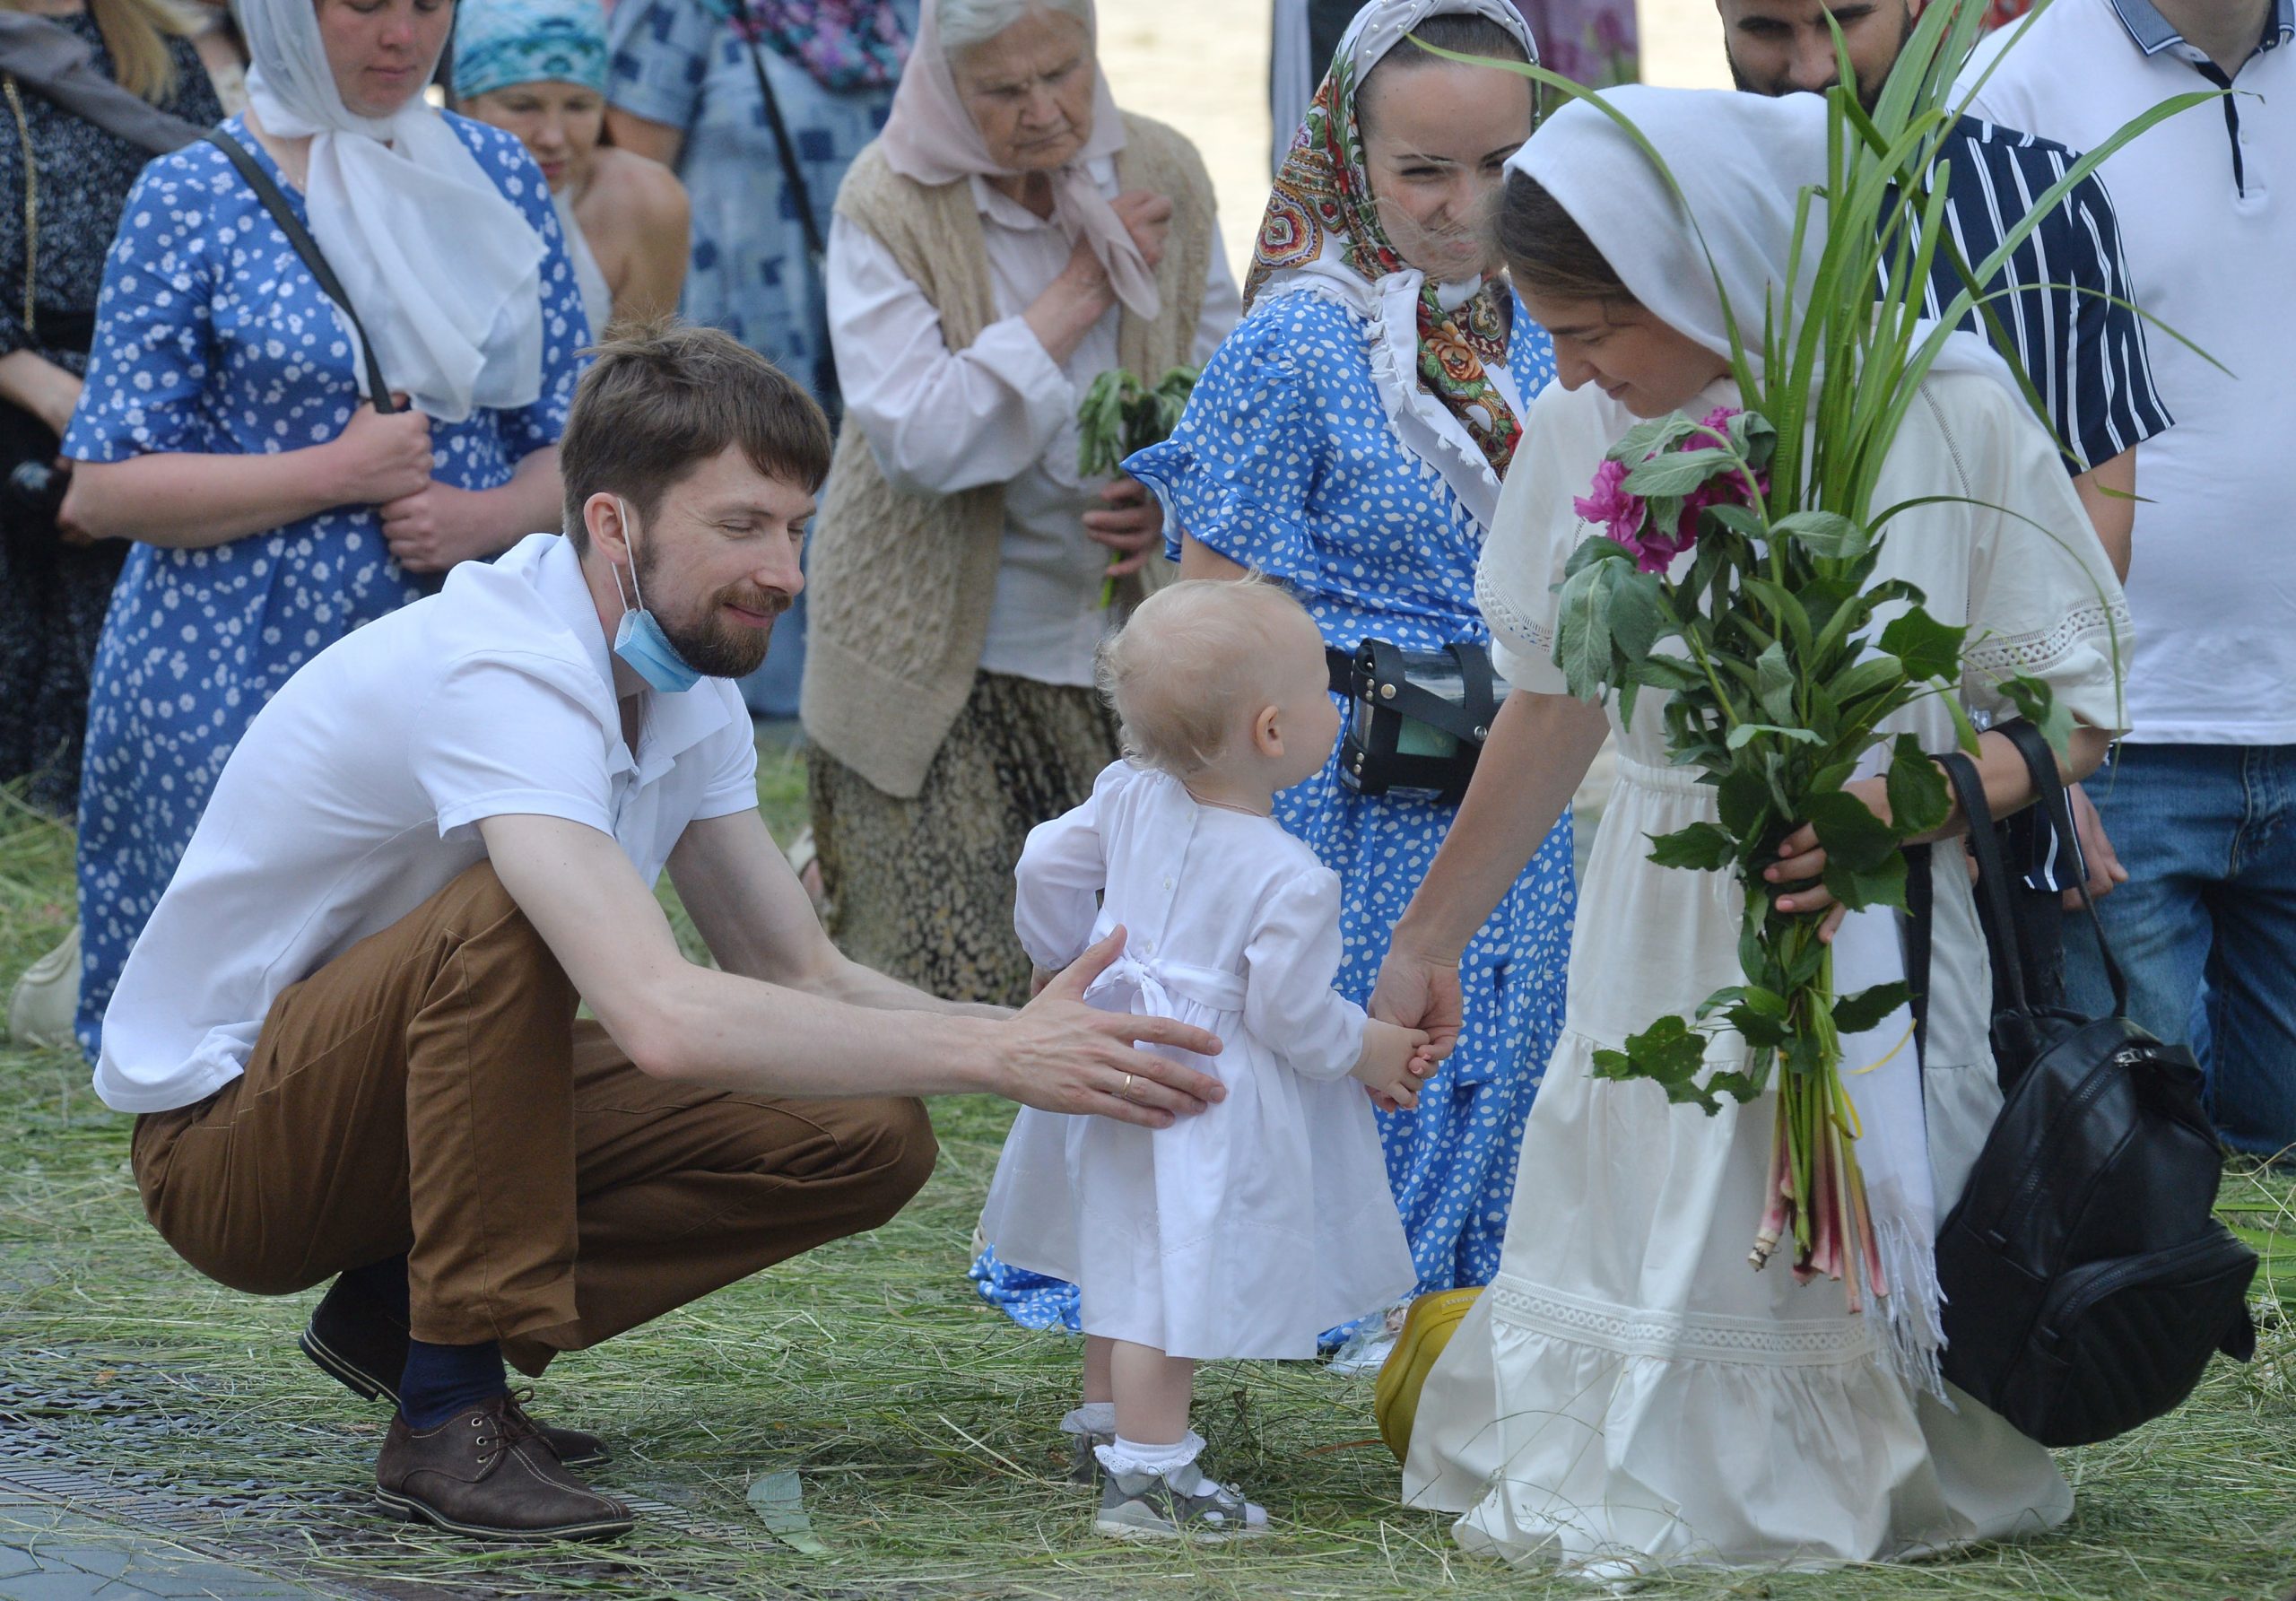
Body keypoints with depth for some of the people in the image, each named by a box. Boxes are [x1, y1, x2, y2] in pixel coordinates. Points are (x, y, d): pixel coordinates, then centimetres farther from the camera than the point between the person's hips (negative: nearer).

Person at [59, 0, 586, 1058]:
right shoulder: (190, 202, -2)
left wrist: (484, 517, -8)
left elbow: (573, 444, 13)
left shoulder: (496, 177, 10)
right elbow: (101, 491, -4)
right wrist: (339, 473, -12)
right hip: (238, 681, -3)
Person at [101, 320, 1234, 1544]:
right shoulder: (501, 673, -31)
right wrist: (992, 1054, -37)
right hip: (220, 1137, -8)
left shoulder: (689, 690, 0)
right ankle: (451, 1421, -26)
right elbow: (665, 1019, -42)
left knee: (869, 1142, -7)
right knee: (505, 920, -37)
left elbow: (803, 979, 0)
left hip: (422, 1096, 8)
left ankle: (404, 1312, 3)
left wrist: (1030, 1031, -18)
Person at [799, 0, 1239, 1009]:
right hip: (937, 651, -4)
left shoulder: (1164, 176, 1)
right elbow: (915, 438, -21)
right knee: (947, 988, -7)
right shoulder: (890, 205, -10)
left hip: (1110, 641, 4)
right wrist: (1081, 291, -18)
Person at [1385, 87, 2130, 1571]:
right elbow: (1554, 712, 14)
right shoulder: (1578, 440, 0)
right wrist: (1430, 935, 19)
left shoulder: (1944, 416, -12)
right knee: (1647, 1263, 2)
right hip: (1663, 938, 3)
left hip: (1880, 935, -3)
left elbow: (2082, 710, -7)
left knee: (1860, 1279, -3)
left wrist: (1908, 805, -24)